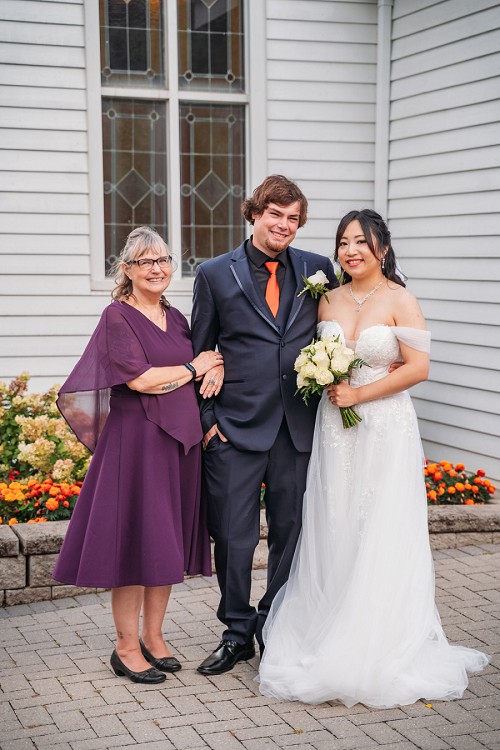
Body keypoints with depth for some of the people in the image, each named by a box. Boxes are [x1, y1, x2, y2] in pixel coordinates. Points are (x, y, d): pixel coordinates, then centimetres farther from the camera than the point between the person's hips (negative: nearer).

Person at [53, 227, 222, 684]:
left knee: (168, 541, 9)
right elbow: (140, 378, -14)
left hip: (180, 440, 6)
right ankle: (127, 647, 8)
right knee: (134, 538, -3)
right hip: (136, 439, -6)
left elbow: (207, 368, 18)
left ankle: (153, 637, 20)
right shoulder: (118, 316, -6)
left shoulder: (176, 318, 14)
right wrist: (192, 369, -2)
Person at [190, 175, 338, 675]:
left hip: (298, 428, 2)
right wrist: (206, 418, 0)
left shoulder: (318, 271, 7)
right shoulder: (216, 274, 2)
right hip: (235, 427, -2)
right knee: (234, 537, 2)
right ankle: (237, 632, 20)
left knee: (290, 532, 11)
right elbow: (200, 353, 5)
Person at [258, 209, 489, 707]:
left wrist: (359, 393, -13)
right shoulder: (328, 300, 9)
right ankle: (331, 638, 16)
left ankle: (380, 652, 9)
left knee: (381, 539, -1)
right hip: (334, 431, 5)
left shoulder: (399, 300, -5)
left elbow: (418, 367, -11)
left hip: (385, 430, -4)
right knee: (333, 536, 6)